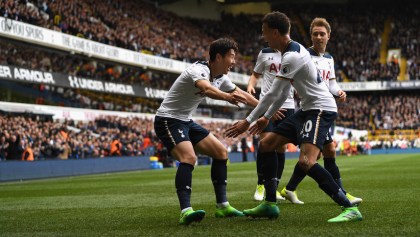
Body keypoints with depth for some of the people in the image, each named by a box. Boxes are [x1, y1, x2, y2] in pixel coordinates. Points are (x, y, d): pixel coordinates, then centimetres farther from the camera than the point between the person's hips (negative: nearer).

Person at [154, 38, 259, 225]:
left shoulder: (221, 78, 4)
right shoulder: (199, 70, -24)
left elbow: (241, 94, 17)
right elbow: (206, 88, -47)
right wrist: (227, 96, -65)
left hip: (186, 121, 10)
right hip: (168, 120, -10)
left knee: (221, 152, 8)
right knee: (189, 157, -30)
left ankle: (222, 206, 10)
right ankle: (185, 211, -37)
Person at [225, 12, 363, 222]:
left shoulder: (292, 57, -19)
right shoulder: (292, 50, 13)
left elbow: (272, 94, -17)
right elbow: (283, 92, 21)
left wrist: (248, 121, -11)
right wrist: (266, 117, 24)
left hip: (321, 109, -11)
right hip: (307, 109, 11)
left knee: (306, 162, -28)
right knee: (266, 144, 10)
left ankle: (350, 209, -23)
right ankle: (270, 204, 15)